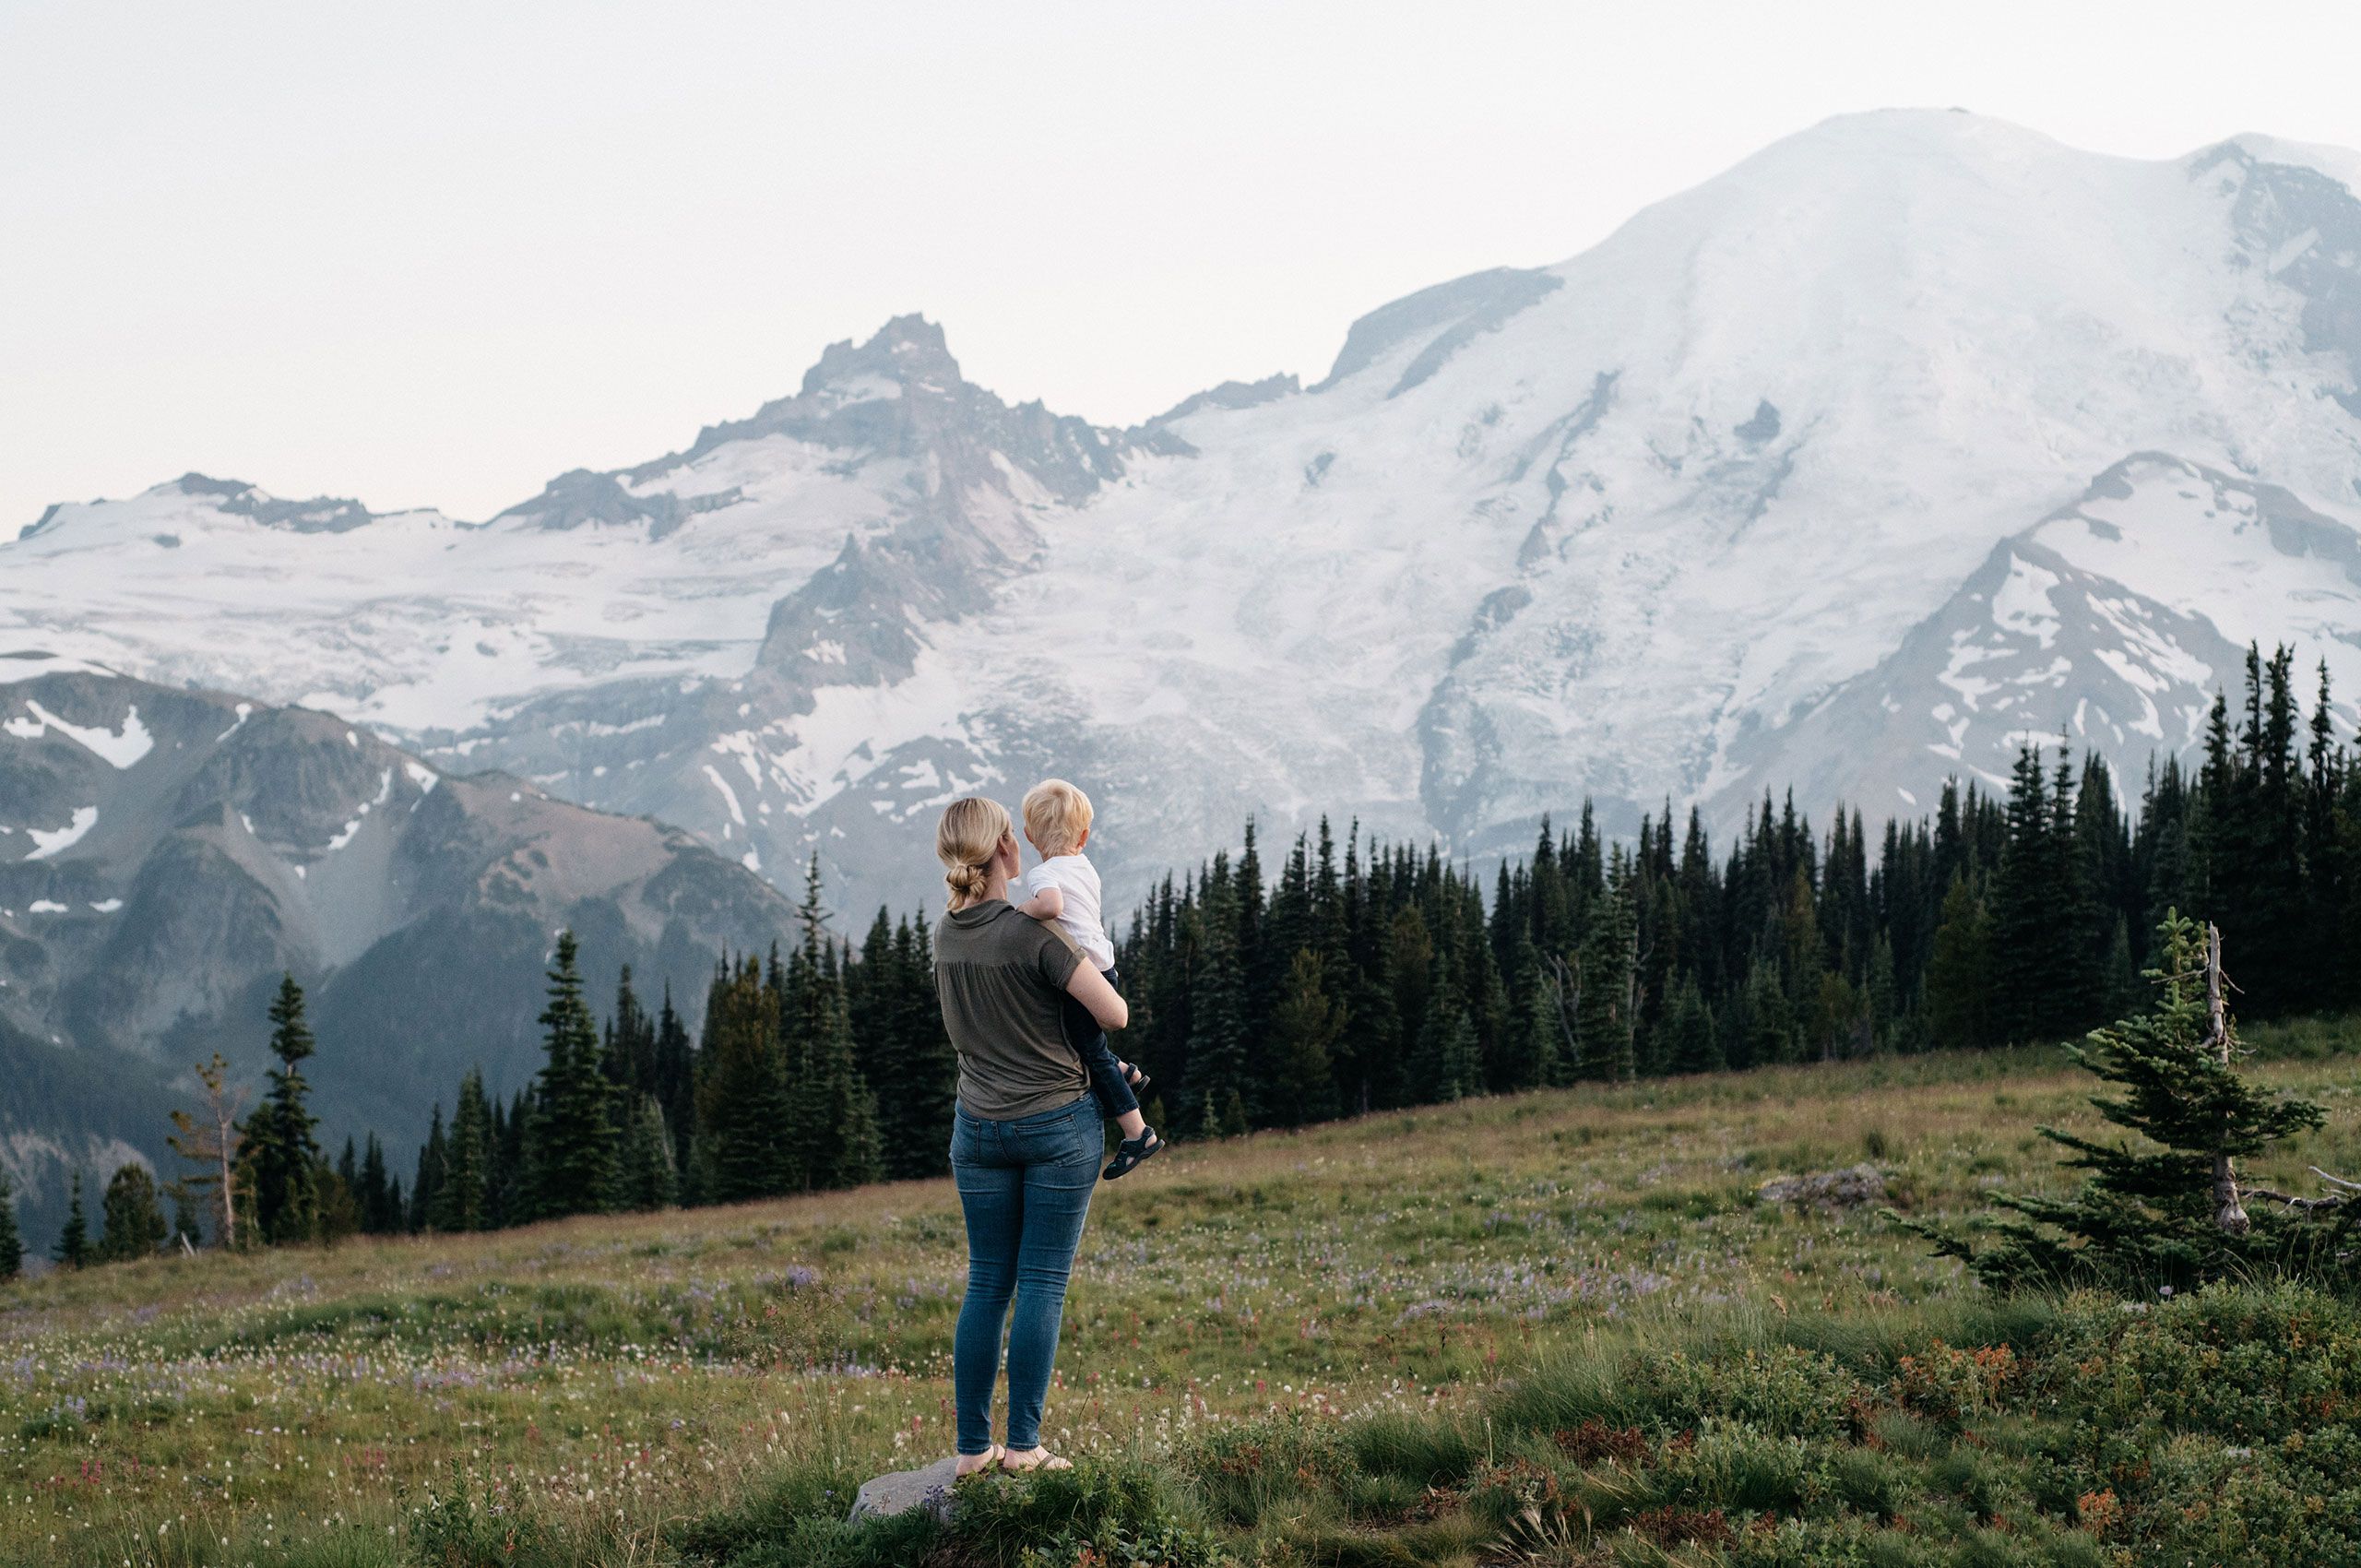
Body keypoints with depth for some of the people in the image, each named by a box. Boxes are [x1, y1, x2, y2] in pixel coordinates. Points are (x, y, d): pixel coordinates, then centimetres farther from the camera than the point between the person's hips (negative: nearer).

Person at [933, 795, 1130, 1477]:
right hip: (1059, 1123, -5)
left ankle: (973, 1446, 8)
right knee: (1042, 1285, 0)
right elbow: (1114, 1014, -16)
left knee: (986, 1285, 9)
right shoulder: (1033, 935, -18)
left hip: (978, 1128, 5)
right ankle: (1023, 1444, -1)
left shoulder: (945, 935, 2)